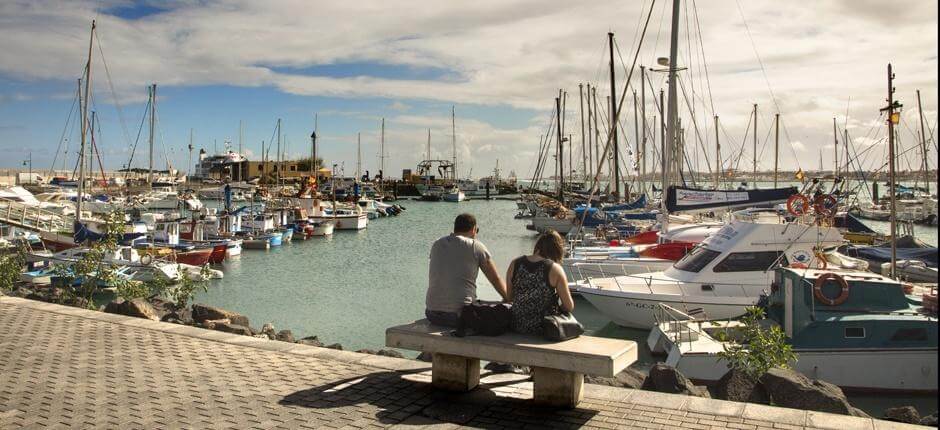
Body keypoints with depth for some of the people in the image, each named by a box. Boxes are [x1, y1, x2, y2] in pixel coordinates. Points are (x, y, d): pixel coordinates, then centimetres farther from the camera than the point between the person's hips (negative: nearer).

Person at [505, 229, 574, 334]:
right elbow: (569, 307, -7)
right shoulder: (555, 269, -12)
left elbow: (509, 298, 8)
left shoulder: (514, 264, -1)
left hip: (517, 328, 5)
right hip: (543, 329, -5)